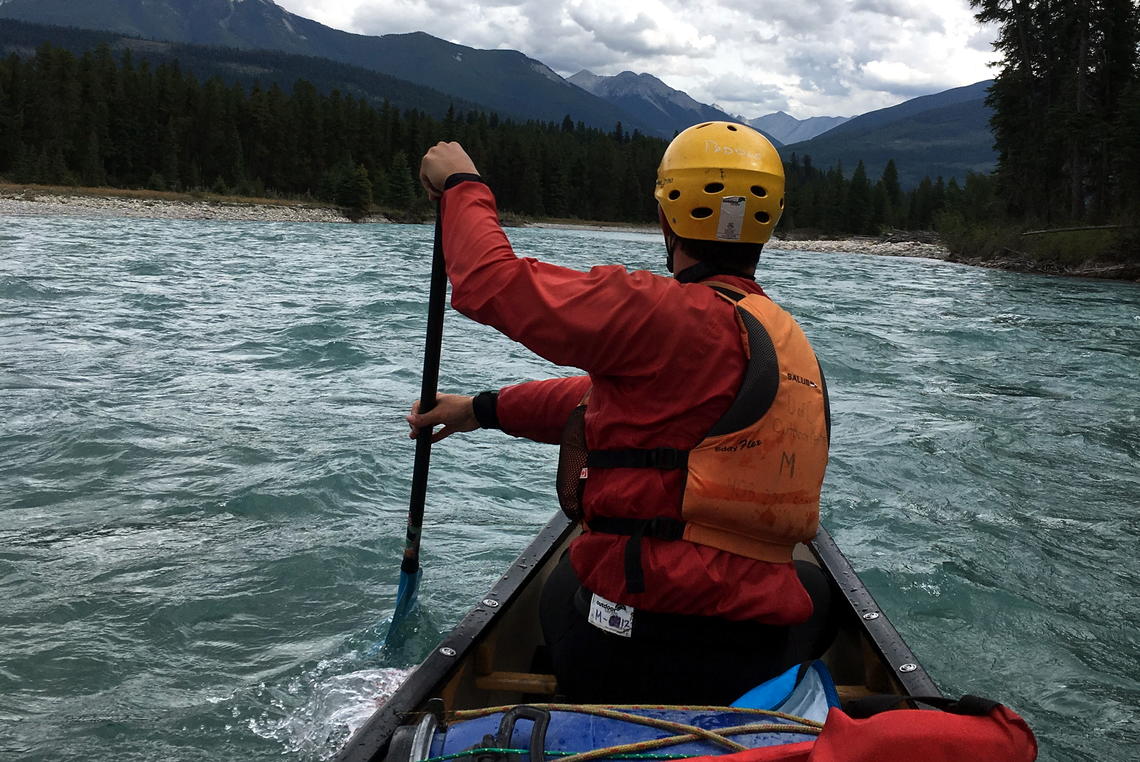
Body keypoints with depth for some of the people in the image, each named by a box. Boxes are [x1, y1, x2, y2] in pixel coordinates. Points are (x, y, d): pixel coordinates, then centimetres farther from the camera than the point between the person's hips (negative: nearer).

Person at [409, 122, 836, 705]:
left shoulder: (669, 314, -18)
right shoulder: (794, 341, 8)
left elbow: (494, 283, -16)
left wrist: (462, 185, 3)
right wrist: (484, 409, 19)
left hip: (618, 659, -5)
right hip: (761, 657, 5)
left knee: (561, 584, 31)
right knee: (814, 587, 39)